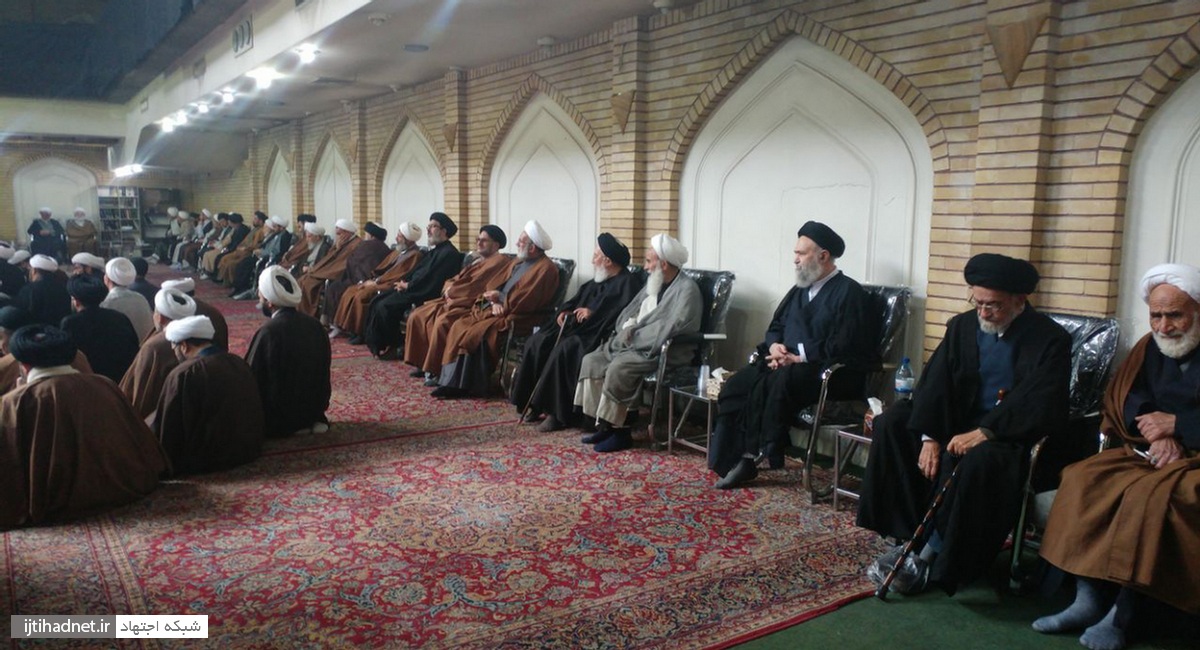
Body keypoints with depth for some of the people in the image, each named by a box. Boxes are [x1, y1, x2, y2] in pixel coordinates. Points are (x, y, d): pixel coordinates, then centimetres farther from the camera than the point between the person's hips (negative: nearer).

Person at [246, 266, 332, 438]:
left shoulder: (268, 332, -22)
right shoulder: (315, 325, -3)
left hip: (278, 418, -7)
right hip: (315, 407, 7)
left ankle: (289, 425, 3)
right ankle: (310, 420, 13)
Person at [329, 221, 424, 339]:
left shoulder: (415, 255, -14)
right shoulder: (398, 251, 16)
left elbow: (399, 277, -19)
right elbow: (382, 268, 20)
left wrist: (376, 283, -14)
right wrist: (371, 279, 3)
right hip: (379, 281, 9)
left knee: (361, 296, -25)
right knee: (350, 291, -1)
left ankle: (357, 332, -13)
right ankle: (342, 326, 1)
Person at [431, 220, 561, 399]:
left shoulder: (546, 268, -13)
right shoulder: (519, 262, 17)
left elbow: (523, 302, -19)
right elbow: (499, 286, 17)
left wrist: (500, 297, -5)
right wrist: (495, 302, -6)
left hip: (517, 317, -9)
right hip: (500, 309, 10)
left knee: (478, 333, -27)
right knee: (459, 326, -6)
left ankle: (467, 385, -15)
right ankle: (453, 381, -7)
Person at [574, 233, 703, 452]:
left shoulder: (686, 289, -14)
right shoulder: (654, 283, 14)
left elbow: (669, 329, -26)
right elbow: (629, 313, 19)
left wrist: (634, 335, -16)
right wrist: (629, 327, -4)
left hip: (662, 352, -9)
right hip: (635, 344, 9)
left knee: (618, 368, -31)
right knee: (591, 360, -5)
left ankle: (615, 429, -16)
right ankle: (603, 424, -4)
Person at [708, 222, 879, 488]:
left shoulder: (850, 293, -6)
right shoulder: (800, 289, 18)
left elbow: (841, 347, -16)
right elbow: (775, 326, 22)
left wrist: (798, 357, -18)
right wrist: (774, 346, -1)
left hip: (830, 373, -7)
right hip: (786, 365, 8)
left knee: (777, 382, -36)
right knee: (736, 384, -16)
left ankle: (762, 454, -19)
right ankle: (736, 458, -16)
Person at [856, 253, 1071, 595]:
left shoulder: (1050, 339, -7)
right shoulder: (963, 326, 6)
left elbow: (1041, 406, -18)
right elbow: (936, 380, -2)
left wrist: (984, 432, -27)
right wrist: (929, 437, -16)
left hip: (1012, 434, -5)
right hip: (959, 422, 6)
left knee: (980, 461, -37)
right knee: (892, 423, -14)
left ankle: (932, 554, -20)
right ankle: (909, 537, -12)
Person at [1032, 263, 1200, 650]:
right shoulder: (1151, 347, 10)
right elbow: (1126, 398, 10)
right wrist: (1157, 434, -9)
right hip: (1156, 454, 6)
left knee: (1150, 494, -33)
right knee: (1085, 478, -17)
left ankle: (1121, 615, -24)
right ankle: (1088, 601, -18)